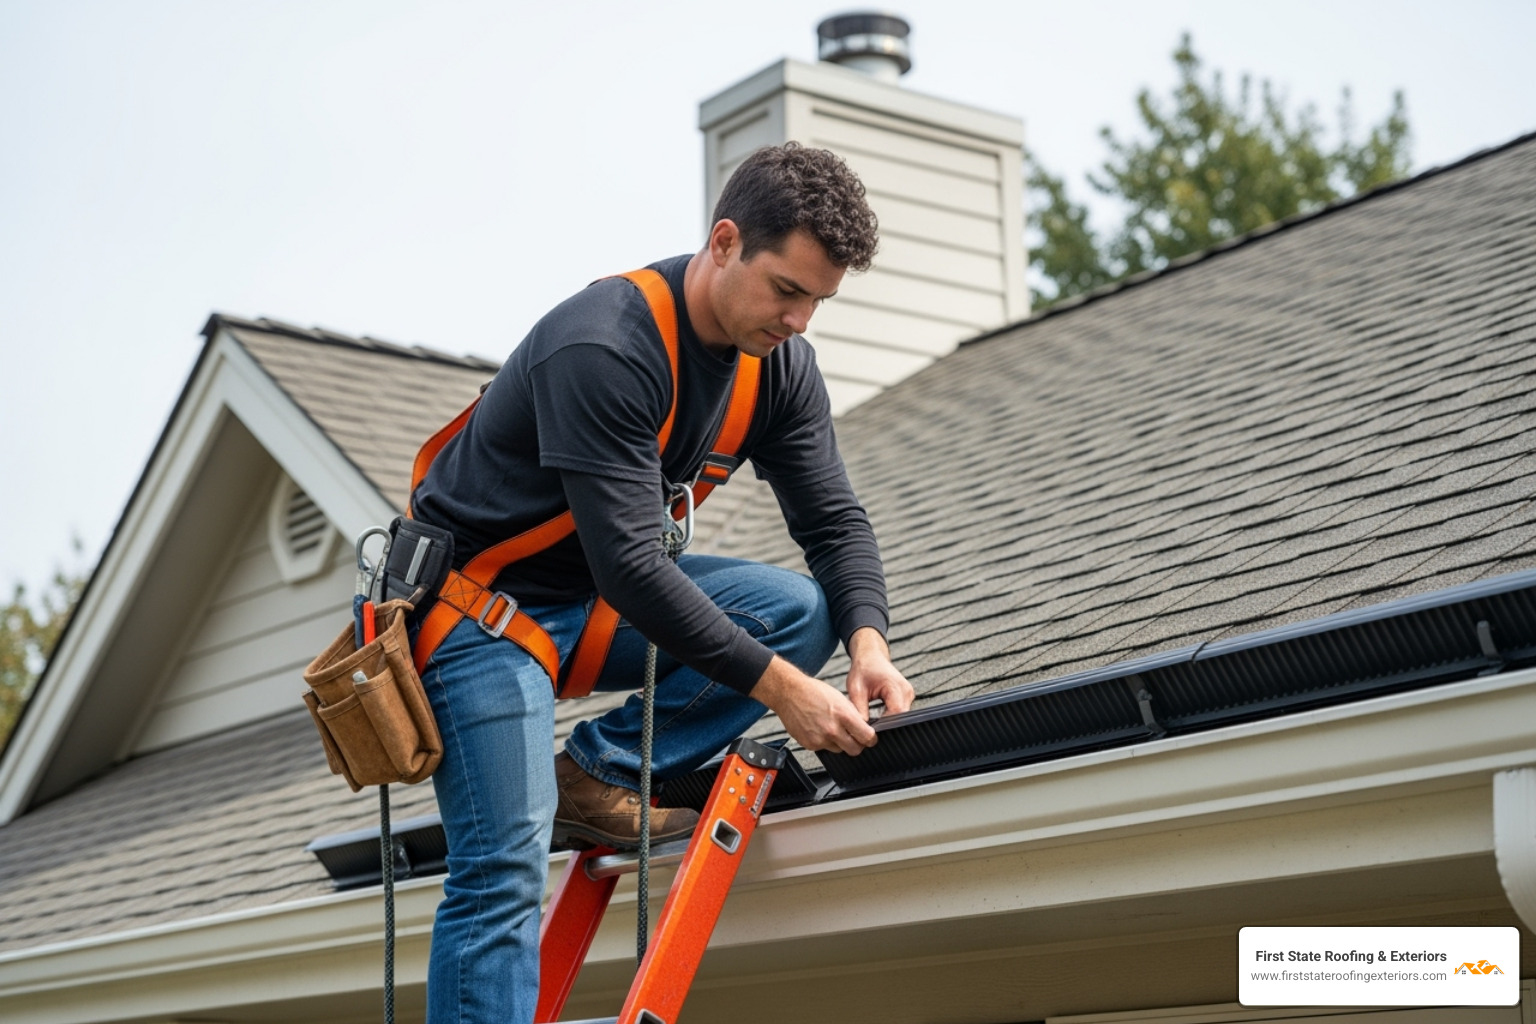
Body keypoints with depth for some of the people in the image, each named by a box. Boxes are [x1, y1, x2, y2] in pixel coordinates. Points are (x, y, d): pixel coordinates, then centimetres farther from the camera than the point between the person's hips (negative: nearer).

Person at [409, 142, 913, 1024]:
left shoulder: (780, 362, -5)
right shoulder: (602, 348, -29)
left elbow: (836, 521, 0)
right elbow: (630, 565, -32)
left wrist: (867, 642, -20)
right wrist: (777, 687, -30)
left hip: (598, 603, 8)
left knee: (802, 610, -12)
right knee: (506, 874, -17)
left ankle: (594, 781, -6)